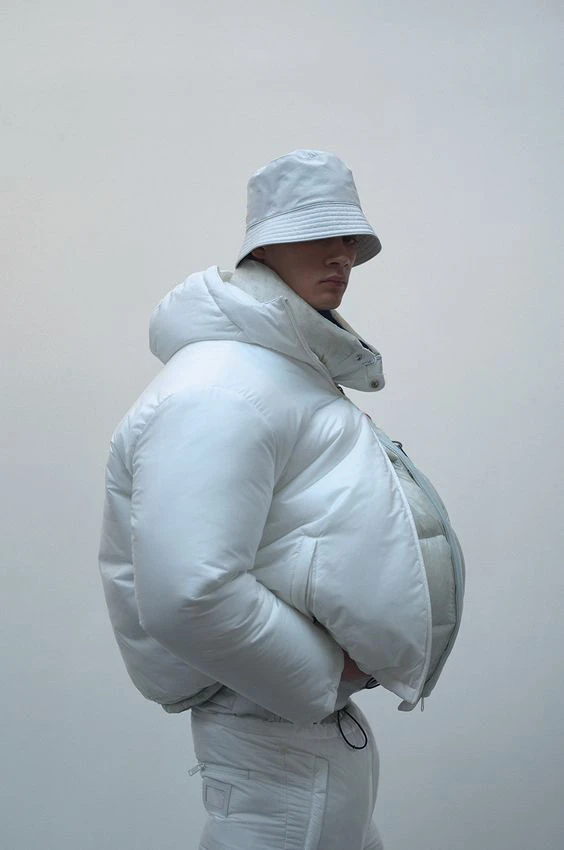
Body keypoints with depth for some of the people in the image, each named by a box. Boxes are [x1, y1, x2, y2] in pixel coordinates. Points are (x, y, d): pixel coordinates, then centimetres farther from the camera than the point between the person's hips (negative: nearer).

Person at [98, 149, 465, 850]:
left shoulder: (296, 373, 14)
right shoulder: (222, 391, -22)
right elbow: (184, 597, -33)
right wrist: (321, 674, -20)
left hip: (322, 711, 11)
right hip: (278, 730, -11)